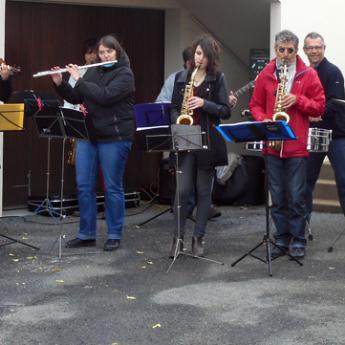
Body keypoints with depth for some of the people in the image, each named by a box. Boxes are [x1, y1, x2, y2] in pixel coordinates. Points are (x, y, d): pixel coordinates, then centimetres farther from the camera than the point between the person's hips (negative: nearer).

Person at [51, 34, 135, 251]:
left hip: (114, 138, -6)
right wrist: (60, 84, -1)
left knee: (113, 187, 1)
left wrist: (79, 80, -16)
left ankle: (115, 235, 11)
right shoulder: (93, 72, 13)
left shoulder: (124, 74, -7)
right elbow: (75, 99, 14)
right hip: (88, 135, 6)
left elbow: (104, 96, -21)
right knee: (84, 185, 5)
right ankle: (87, 234, 14)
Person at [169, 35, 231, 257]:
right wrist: (177, 122, -6)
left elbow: (226, 111, -3)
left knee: (204, 190, 5)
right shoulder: (181, 77, 10)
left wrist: (204, 103, -17)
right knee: (183, 189, -3)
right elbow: (174, 107, 13)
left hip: (208, 139, -2)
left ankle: (199, 238, 12)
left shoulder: (218, 79, 1)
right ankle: (178, 237, 7)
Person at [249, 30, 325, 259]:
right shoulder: (266, 74, 7)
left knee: (296, 197, 0)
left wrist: (297, 100, -13)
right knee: (277, 197, 8)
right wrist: (263, 120, -8)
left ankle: (298, 241, 11)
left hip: (297, 146, -2)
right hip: (272, 144, 2)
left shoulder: (309, 75, 1)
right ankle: (282, 240, 17)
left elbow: (319, 107, 1)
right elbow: (255, 104, 12)